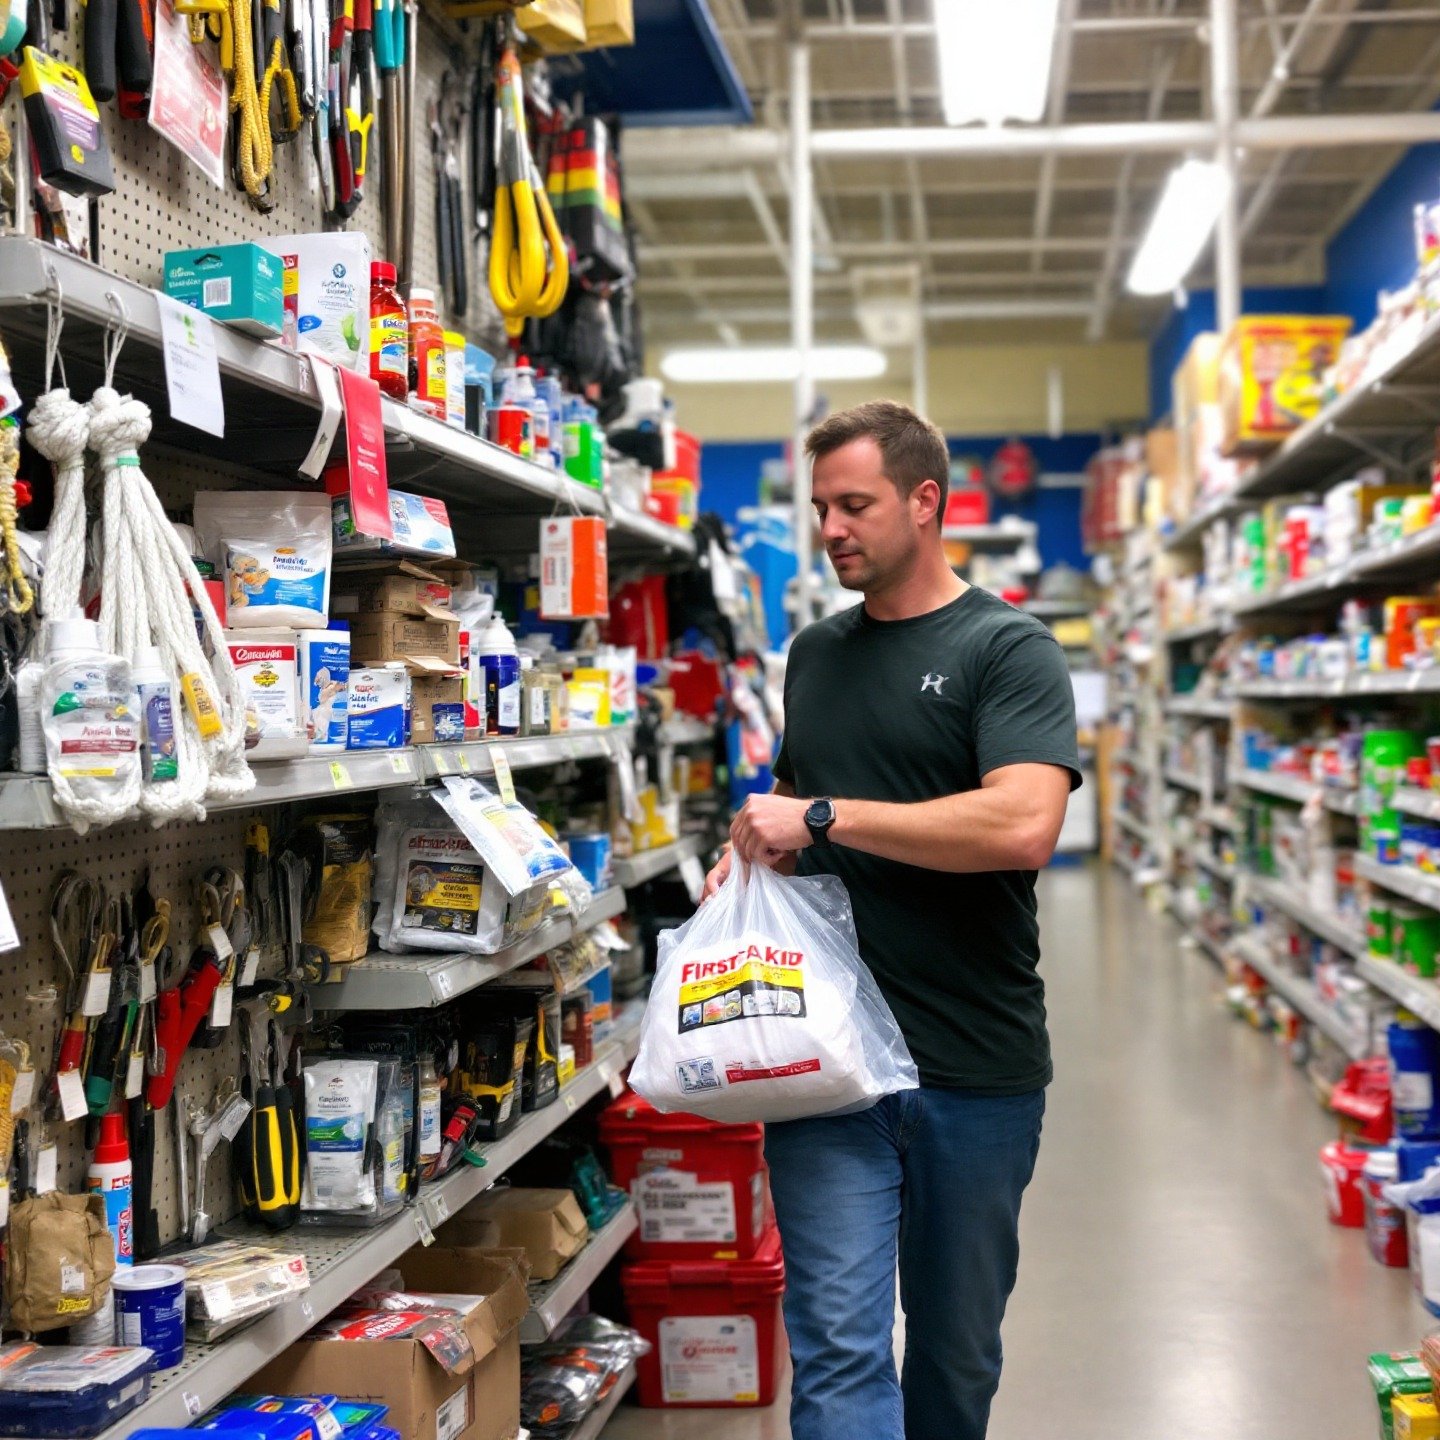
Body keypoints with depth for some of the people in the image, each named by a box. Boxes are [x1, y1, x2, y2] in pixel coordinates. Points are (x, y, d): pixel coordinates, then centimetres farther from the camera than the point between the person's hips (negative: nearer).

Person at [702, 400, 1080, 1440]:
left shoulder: (1007, 649, -6)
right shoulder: (816, 653, 13)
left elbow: (1023, 826, -22)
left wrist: (821, 816, -18)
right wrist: (755, 852, 4)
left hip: (976, 1069, -3)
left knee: (957, 1345, 13)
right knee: (838, 1342, -6)